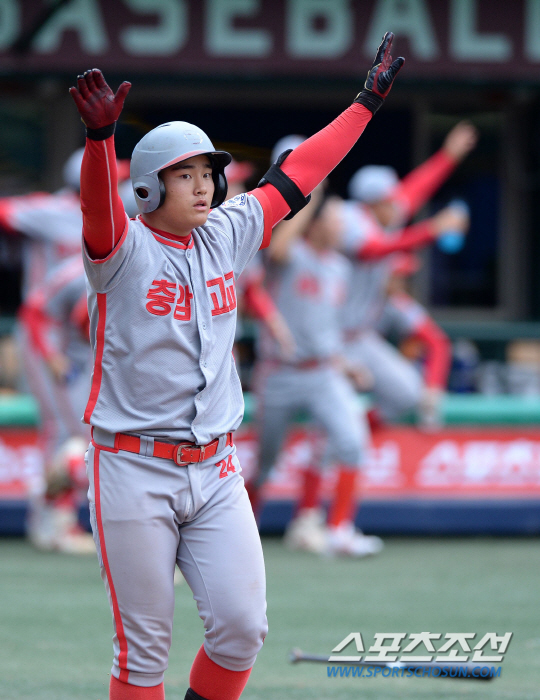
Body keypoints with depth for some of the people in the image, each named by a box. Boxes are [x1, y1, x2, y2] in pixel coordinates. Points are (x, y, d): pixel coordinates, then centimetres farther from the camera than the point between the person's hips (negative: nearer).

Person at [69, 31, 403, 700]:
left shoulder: (227, 234, 7)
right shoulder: (123, 249, -9)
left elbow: (296, 175, 15)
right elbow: (98, 208, -30)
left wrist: (367, 102, 19)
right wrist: (100, 136, -50)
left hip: (215, 470, 5)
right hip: (134, 472, -5)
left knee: (241, 625, -2)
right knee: (144, 646, -2)